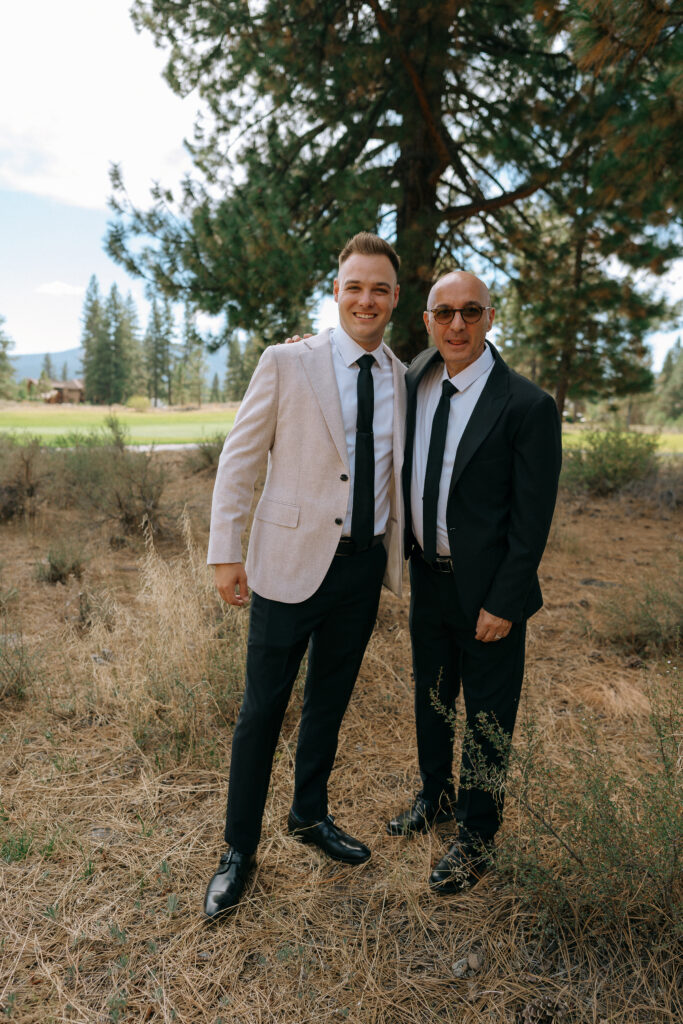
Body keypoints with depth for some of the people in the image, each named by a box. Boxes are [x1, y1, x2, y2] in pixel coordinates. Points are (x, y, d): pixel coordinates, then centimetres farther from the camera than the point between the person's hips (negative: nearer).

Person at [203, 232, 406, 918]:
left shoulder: (403, 379, 7)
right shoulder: (286, 363, -6)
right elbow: (238, 459, -5)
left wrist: (399, 552, 13)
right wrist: (225, 552, -8)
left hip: (365, 563, 4)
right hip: (292, 561, -4)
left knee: (329, 702, 19)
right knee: (262, 708, 7)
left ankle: (310, 816, 42)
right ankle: (239, 849, 28)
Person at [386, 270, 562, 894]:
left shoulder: (528, 406, -16)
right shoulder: (414, 381, 2)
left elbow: (533, 518, -15)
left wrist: (503, 603, -16)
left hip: (486, 591, -5)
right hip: (427, 578, 6)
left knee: (487, 721, 11)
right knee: (430, 700, 23)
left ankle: (476, 837, 34)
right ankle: (435, 797, 48)